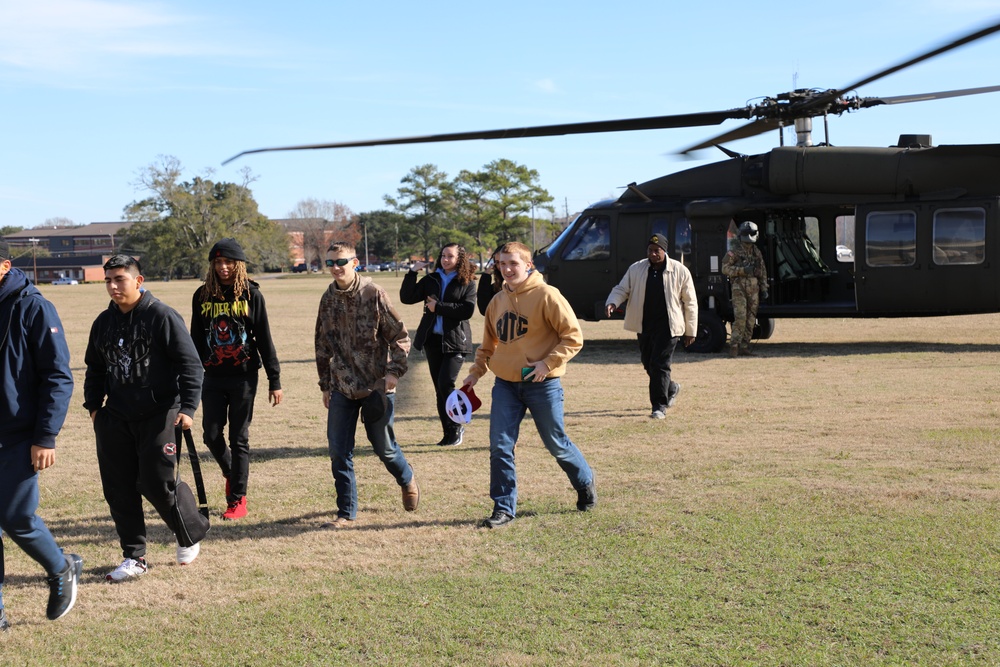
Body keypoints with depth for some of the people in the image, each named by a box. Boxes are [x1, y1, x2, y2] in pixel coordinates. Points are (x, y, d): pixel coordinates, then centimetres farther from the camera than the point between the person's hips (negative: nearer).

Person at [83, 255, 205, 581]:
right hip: (115, 418, 6)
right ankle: (133, 557, 14)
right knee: (119, 489, 3)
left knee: (157, 483, -7)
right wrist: (93, 405, 12)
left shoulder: (162, 316, -8)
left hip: (158, 416, -6)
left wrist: (187, 407, -16)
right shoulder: (103, 322, 11)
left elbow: (191, 365, -9)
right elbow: (94, 368, 23)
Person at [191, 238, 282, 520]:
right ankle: (231, 474, 32)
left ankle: (238, 500, 10)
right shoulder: (202, 296, 4)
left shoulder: (251, 295, -4)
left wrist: (274, 380, -4)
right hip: (213, 378, 3)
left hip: (244, 377, -3)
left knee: (239, 439, 2)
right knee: (212, 435, 1)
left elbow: (264, 339, -2)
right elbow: (197, 341, 10)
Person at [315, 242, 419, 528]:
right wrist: (325, 385, 13)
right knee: (339, 451, 0)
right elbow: (322, 346, 14)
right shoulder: (328, 299, 5)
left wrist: (394, 371, -18)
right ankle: (346, 512, 12)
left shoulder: (374, 294, -10)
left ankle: (407, 480, 39)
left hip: (376, 386, -4)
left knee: (384, 446, 7)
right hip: (342, 389, 4)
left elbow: (400, 337, -7)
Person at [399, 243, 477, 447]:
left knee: (446, 383, -16)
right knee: (439, 388, 7)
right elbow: (406, 298, 6)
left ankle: (456, 428, 3)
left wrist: (439, 307, -14)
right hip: (433, 339, 5)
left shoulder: (467, 282, -1)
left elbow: (467, 310, -15)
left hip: (455, 340, -5)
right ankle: (449, 432, 15)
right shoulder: (431, 280, 11)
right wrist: (412, 272, -3)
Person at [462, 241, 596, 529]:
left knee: (556, 443, 8)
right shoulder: (497, 301, 8)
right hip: (505, 384, 5)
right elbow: (489, 344, 20)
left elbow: (573, 337, -11)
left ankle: (585, 484, 35)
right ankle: (504, 508, 6)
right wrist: (476, 371, 10)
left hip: (542, 384, -5)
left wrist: (548, 364, -18)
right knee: (500, 446, -4)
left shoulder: (546, 295, -11)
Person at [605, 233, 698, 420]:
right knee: (648, 364, 13)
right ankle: (671, 388, 40)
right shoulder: (636, 269, 5)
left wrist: (691, 331, 1)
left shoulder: (680, 271, -3)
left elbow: (690, 302, 1)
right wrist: (612, 302, -19)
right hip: (644, 326, 4)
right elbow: (622, 289, 6)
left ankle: (659, 406, -2)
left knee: (660, 365, -9)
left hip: (667, 326, -4)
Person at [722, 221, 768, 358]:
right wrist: (743, 270, -17)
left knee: (751, 319, 4)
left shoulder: (756, 252, 16)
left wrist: (764, 288, 15)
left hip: (753, 289, 6)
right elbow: (725, 268, -8)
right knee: (740, 317, -15)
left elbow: (762, 271, 21)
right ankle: (734, 346, -12)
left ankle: (744, 347, 9)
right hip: (739, 287, -6)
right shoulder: (734, 251, -2)